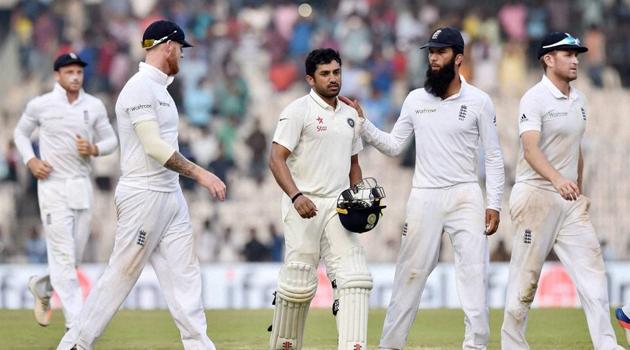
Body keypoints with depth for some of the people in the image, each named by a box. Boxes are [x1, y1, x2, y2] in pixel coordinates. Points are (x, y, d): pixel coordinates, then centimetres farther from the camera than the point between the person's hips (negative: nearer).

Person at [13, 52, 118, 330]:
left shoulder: (95, 106, 4)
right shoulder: (40, 105, -3)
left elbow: (111, 140, 12)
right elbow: (20, 133, 11)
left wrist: (93, 149, -10)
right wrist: (30, 160, -5)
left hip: (82, 187, 4)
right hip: (53, 185, -4)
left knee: (75, 256, 9)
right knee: (63, 254, -9)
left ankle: (42, 287, 38)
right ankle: (75, 322, -9)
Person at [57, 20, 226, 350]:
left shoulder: (159, 88, 17)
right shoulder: (140, 88, -14)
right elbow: (154, 147, -23)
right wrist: (199, 173, -23)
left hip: (170, 195, 10)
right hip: (143, 195, -10)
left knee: (184, 273, 4)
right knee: (121, 274, -4)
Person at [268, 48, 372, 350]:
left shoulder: (349, 115, 16)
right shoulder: (298, 110, -5)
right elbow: (277, 159, -13)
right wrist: (296, 196, -27)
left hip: (338, 207, 6)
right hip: (304, 206, -6)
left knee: (354, 278, -8)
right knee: (298, 282, -3)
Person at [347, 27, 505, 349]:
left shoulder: (478, 101, 0)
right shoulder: (415, 100, 7)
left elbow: (493, 157, 1)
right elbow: (393, 146, 10)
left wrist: (494, 204, -6)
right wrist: (362, 123, -2)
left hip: (465, 196, -2)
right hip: (424, 198, 2)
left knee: (474, 272, -7)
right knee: (410, 274, 3)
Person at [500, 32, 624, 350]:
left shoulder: (578, 100, 12)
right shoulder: (534, 99, -13)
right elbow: (531, 149, -27)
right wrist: (557, 179, -43)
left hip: (569, 199, 7)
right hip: (537, 195, -7)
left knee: (591, 270, -3)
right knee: (525, 277, -1)